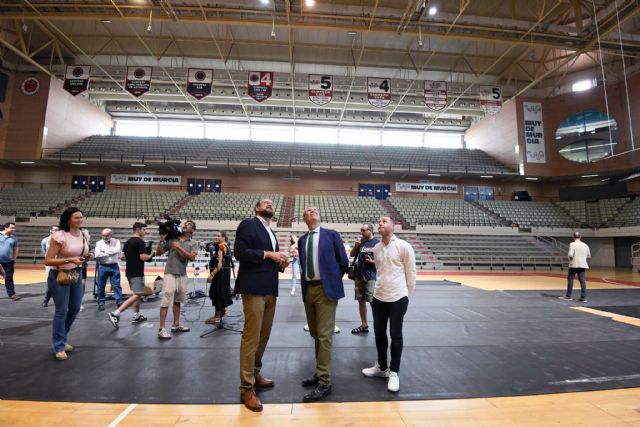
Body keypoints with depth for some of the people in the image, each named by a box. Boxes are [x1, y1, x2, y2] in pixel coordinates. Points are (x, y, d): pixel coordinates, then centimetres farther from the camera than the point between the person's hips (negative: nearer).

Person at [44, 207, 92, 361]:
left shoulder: (85, 234, 2)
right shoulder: (59, 236, -19)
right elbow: (48, 260, -19)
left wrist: (87, 256, -4)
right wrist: (70, 260, -29)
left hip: (77, 275, 7)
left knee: (75, 309, 13)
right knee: (61, 311, 0)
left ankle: (62, 339, 35)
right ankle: (59, 346, 16)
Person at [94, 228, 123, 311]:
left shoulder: (116, 242, 3)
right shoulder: (99, 243, 3)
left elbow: (116, 250, -16)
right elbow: (97, 255, -12)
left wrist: (105, 252, -11)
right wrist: (111, 253, -13)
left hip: (114, 266, -1)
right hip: (102, 267, 1)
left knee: (116, 285, 2)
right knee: (101, 286, 8)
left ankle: (119, 302, 7)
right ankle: (101, 303, 20)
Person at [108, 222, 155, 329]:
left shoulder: (127, 242, 12)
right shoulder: (140, 242, -15)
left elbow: (123, 256, 15)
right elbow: (143, 257, -23)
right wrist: (151, 255, -5)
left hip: (129, 271, 10)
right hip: (137, 273, -10)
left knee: (137, 294, 18)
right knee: (137, 295, -8)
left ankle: (136, 316, 23)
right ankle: (115, 313, -14)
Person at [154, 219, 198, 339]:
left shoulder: (193, 243, 3)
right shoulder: (172, 239, 3)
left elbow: (192, 257, -13)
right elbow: (158, 252, 4)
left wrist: (179, 247, -17)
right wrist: (161, 240, -8)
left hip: (183, 275, 3)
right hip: (170, 274, -3)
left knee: (178, 301, 14)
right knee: (166, 301, -7)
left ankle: (176, 325, 26)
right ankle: (161, 329, -2)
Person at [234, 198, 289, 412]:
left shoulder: (271, 232, 21)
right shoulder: (248, 224, -3)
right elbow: (239, 251, -15)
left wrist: (281, 263, 2)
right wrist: (267, 254, -17)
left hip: (270, 290, 8)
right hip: (254, 288, -8)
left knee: (263, 336, 15)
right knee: (251, 337, -4)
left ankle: (255, 374, 32)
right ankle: (247, 388, 8)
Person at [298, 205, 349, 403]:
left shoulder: (332, 235, -1)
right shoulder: (302, 240, 12)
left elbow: (343, 262, 1)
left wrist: (333, 280, 6)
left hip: (326, 289, -5)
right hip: (308, 289, 5)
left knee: (324, 335, -5)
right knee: (315, 334, 15)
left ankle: (324, 383, 5)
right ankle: (320, 372, 31)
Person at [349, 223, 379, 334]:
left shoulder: (377, 243, -7)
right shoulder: (361, 242, 9)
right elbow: (351, 255, 13)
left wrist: (372, 261, -20)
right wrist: (356, 245, -3)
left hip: (371, 277, -6)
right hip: (359, 276, 6)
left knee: (373, 302, -7)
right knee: (361, 300, 12)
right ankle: (364, 325, 25)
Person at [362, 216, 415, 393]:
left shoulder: (403, 246, -9)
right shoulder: (376, 248, 6)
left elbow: (411, 272, -3)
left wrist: (406, 295, 1)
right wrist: (380, 288, 14)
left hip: (398, 298, -5)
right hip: (378, 297, 5)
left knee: (396, 336, 8)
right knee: (379, 333, 15)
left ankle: (394, 372, 24)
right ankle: (381, 367, 35)